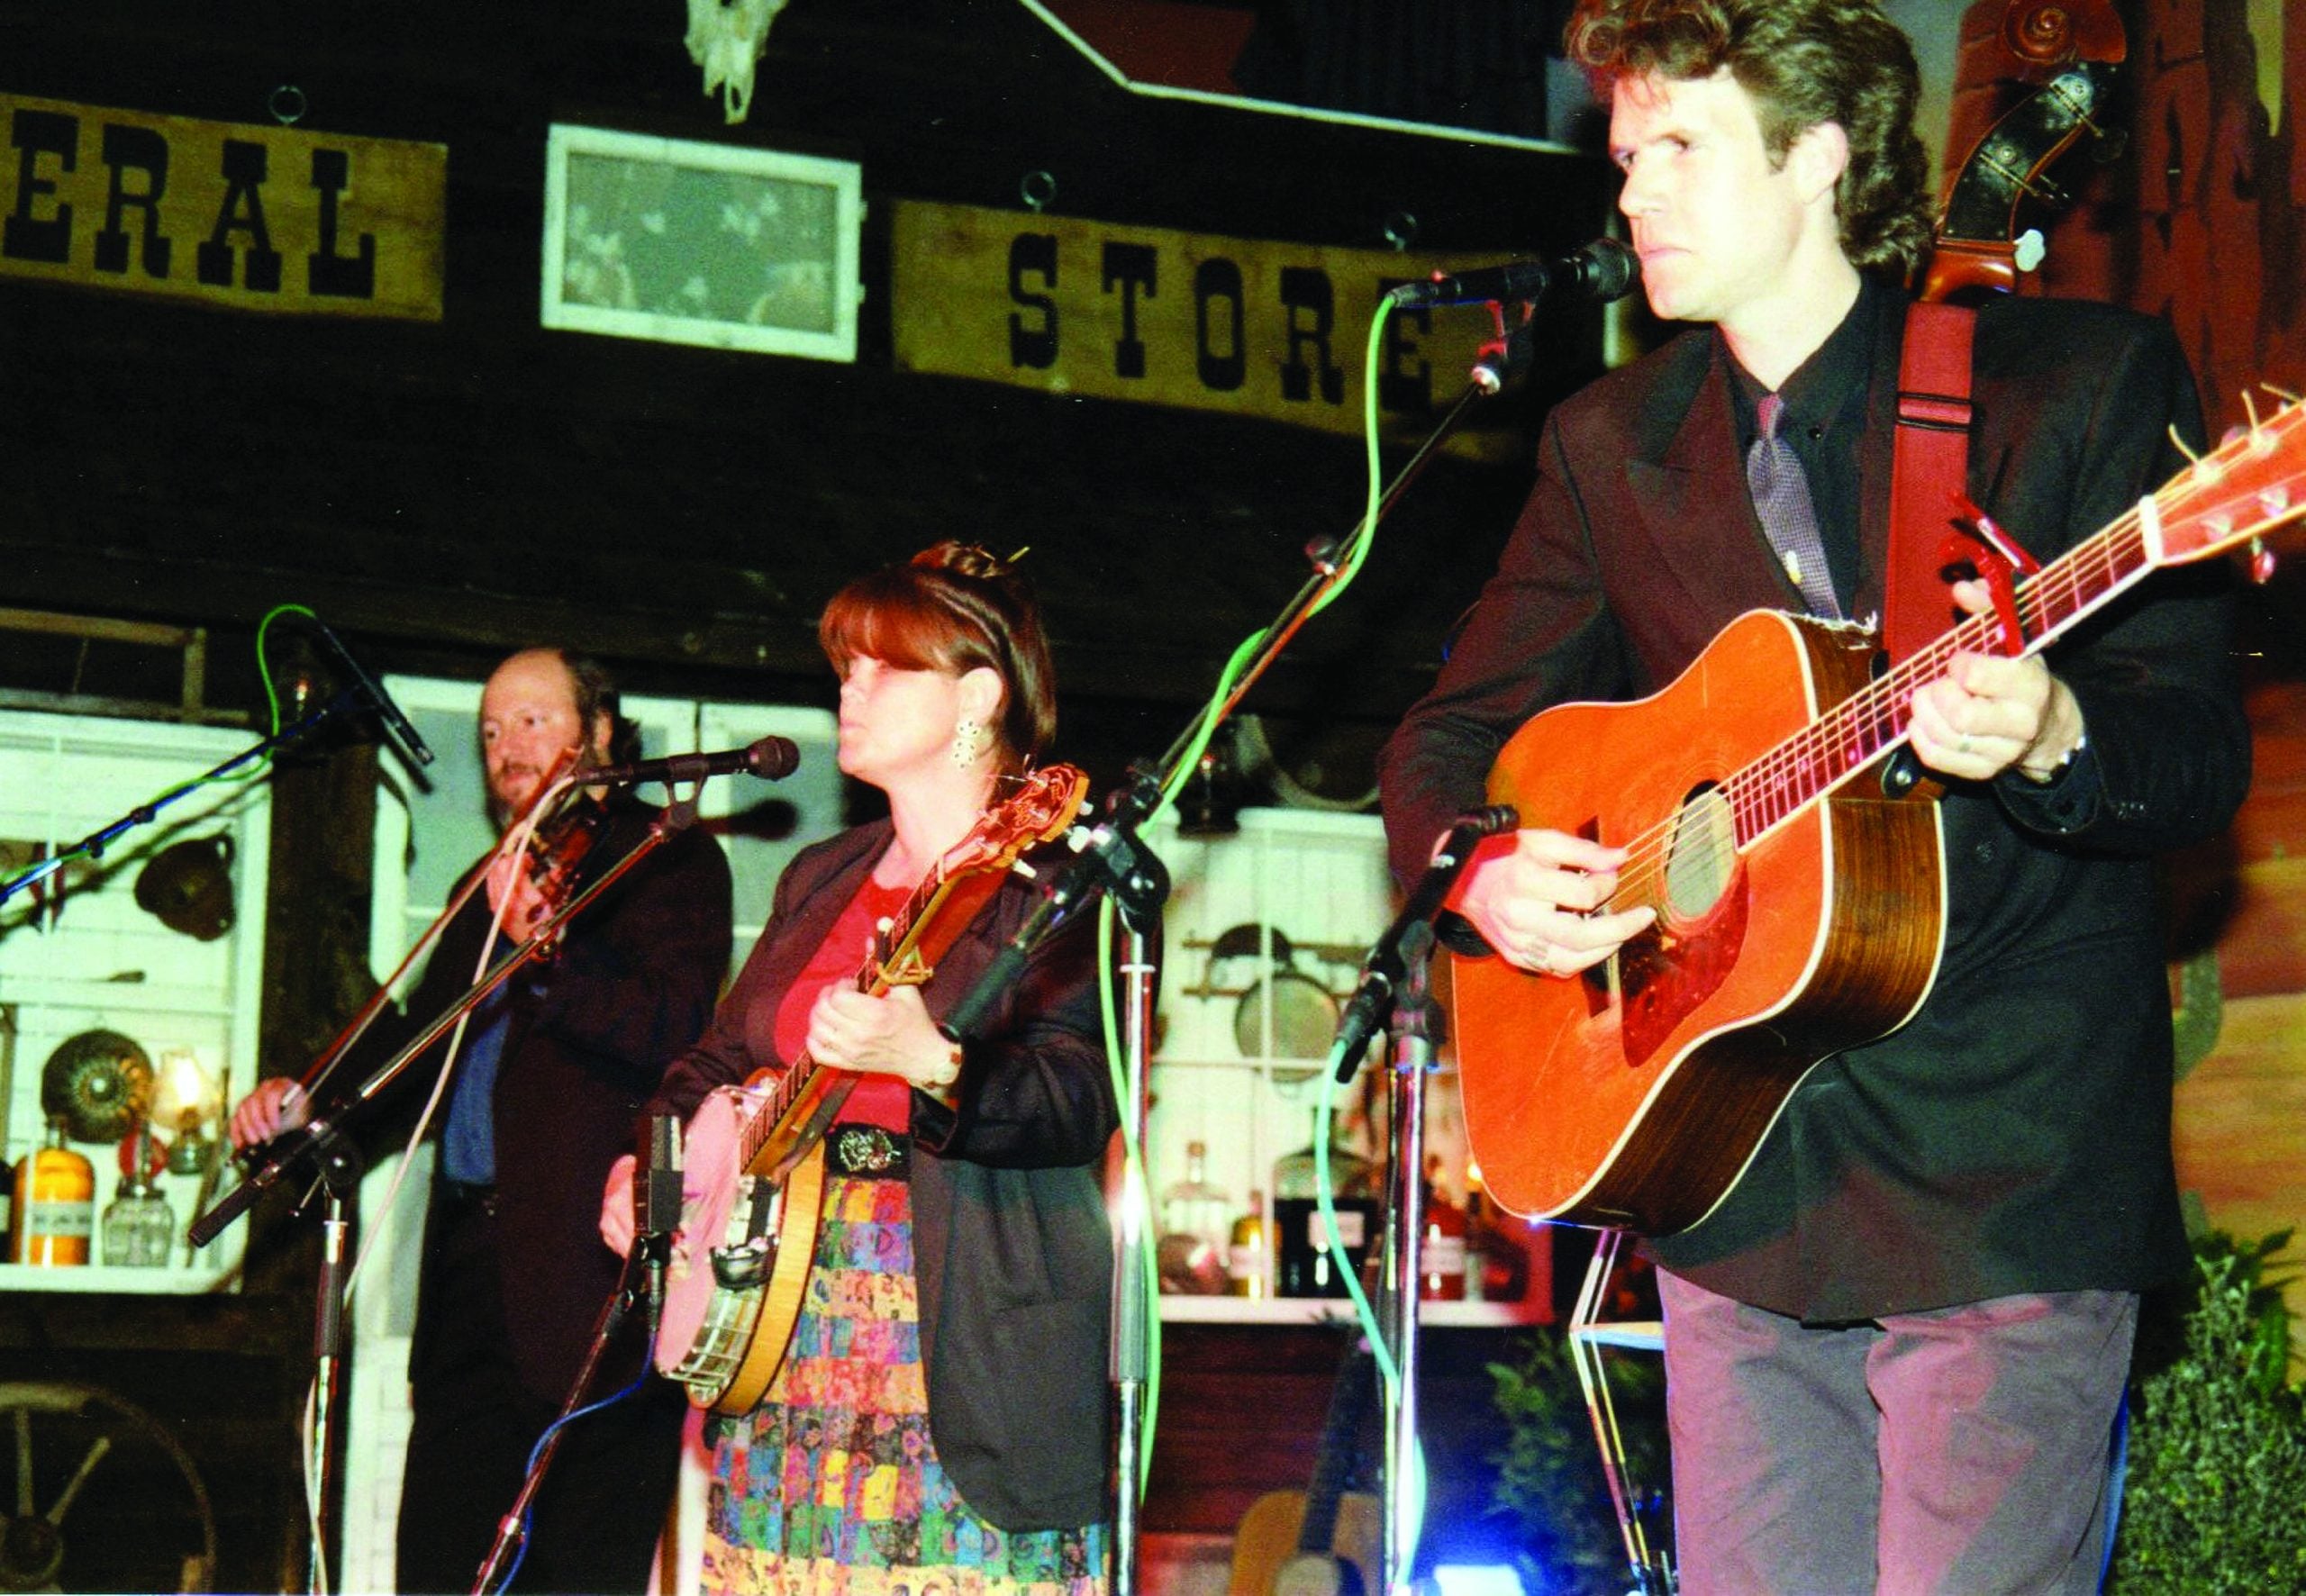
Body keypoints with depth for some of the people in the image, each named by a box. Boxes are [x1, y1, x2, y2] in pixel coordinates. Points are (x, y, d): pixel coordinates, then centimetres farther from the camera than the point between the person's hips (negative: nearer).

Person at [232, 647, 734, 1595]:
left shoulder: (668, 858, 0)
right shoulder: (491, 885, 23)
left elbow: (675, 1034, -15)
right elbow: (420, 1049, 26)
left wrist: (546, 948, -30)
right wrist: (310, 1103, 7)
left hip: (590, 1263, -7)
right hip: (473, 1259, 7)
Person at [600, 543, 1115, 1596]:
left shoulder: (1051, 878, -3)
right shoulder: (821, 879, 18)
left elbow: (1082, 1102, -16)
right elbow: (724, 1056, 28)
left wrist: (928, 1062, -33)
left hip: (971, 1341, -6)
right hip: (788, 1331, 6)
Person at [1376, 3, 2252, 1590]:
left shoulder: (2086, 377, -2)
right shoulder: (1610, 443, 11)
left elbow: (2204, 749, -5)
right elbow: (1452, 728, 16)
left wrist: (2050, 736, -27)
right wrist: (1479, 872, -6)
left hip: (2003, 1166, -4)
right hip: (1729, 1166, 4)